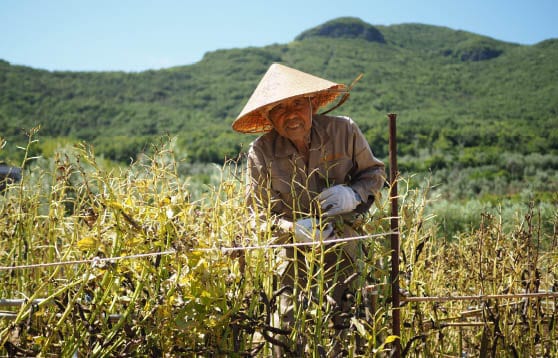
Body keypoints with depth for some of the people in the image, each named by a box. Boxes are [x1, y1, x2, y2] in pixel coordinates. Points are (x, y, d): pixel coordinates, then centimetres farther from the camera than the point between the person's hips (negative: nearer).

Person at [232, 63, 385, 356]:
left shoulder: (343, 131, -10)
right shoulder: (261, 153, -12)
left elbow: (374, 172, 4)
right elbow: (261, 215, -8)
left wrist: (354, 195, -17)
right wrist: (295, 230, -27)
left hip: (348, 255, 1)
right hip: (294, 262, -1)